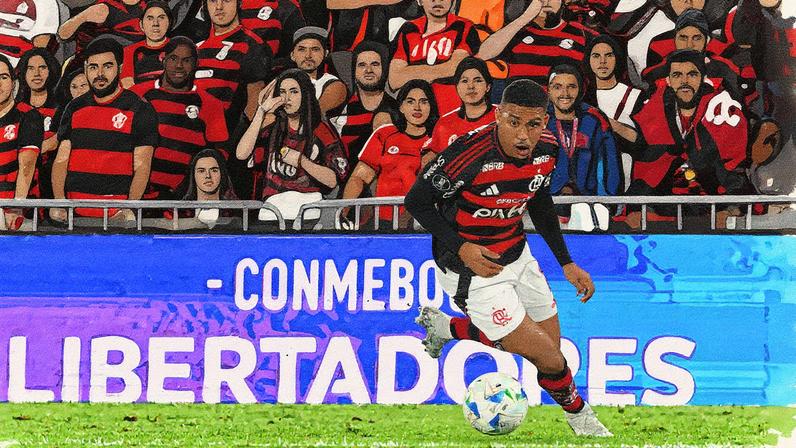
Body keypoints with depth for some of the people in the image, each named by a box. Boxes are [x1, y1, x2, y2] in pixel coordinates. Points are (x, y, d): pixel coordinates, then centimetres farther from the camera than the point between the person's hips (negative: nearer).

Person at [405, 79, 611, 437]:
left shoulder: (546, 149, -9)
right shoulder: (470, 155, -31)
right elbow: (416, 201, -17)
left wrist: (566, 263, 11)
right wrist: (461, 248, -25)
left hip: (516, 256, 7)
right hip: (474, 269, -7)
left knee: (550, 342, 17)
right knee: (549, 359, -7)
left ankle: (447, 327, 32)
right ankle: (578, 413, 27)